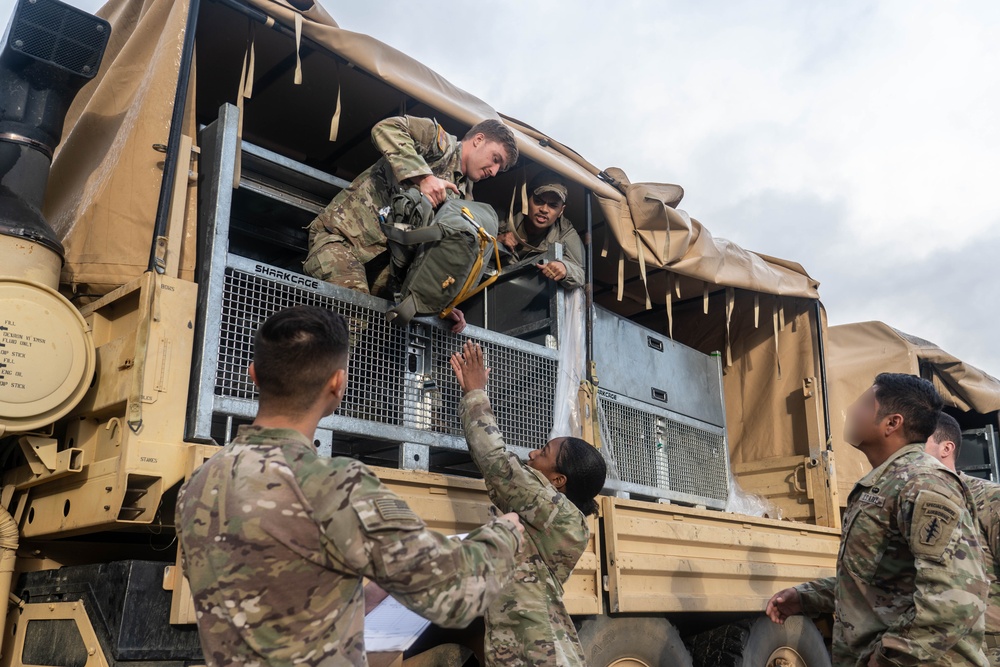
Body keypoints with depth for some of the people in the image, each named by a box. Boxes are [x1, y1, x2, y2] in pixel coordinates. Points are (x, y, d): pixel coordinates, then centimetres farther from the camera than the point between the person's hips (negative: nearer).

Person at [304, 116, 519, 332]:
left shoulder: (463, 199, 16)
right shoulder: (441, 142, -4)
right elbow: (386, 128, -23)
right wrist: (423, 176, -30)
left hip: (385, 257, 7)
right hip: (340, 233, -7)